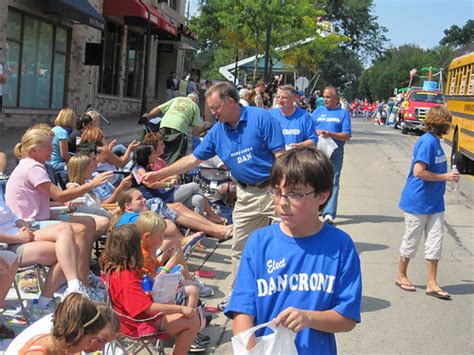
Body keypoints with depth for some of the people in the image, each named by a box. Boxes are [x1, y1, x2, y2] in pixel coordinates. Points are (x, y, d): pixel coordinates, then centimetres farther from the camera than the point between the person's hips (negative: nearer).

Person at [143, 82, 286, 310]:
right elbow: (193, 159, 9)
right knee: (240, 248, 9)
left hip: (273, 189, -5)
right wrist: (159, 174, 6)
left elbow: (280, 155, -14)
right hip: (246, 195, 6)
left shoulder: (260, 118, -12)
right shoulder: (217, 132, 5)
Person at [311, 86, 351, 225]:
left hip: (335, 152, -3)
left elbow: (347, 136, -3)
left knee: (333, 182, -8)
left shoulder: (343, 113, 5)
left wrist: (330, 134, -16)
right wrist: (316, 132, -12)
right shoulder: (318, 111, 14)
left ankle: (329, 213, -12)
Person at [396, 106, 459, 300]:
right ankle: (401, 276, 26)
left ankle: (431, 284, 14)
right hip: (417, 202, -8)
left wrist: (447, 174, 5)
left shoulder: (435, 141, 8)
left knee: (435, 242, 7)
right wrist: (445, 177, -17)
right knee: (411, 240, 8)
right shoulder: (427, 141, -19)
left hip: (434, 203, 8)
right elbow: (418, 172, -24)